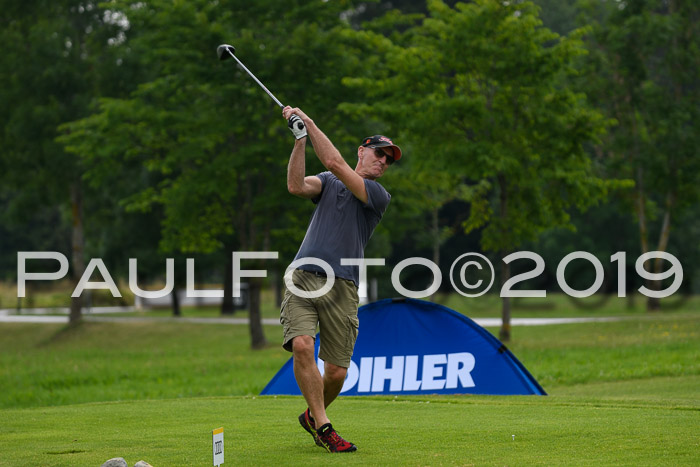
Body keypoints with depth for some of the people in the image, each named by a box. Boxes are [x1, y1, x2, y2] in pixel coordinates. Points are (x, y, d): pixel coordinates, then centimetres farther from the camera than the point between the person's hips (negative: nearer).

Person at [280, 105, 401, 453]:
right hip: (303, 278, 1)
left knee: (336, 372, -4)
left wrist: (310, 123, -4)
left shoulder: (378, 196, 6)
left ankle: (313, 416, 27)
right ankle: (323, 426, -18)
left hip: (342, 289, -1)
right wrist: (300, 138, -10)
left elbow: (335, 164, -7)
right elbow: (297, 186, -4)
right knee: (302, 346, -24)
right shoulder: (328, 183, 17)